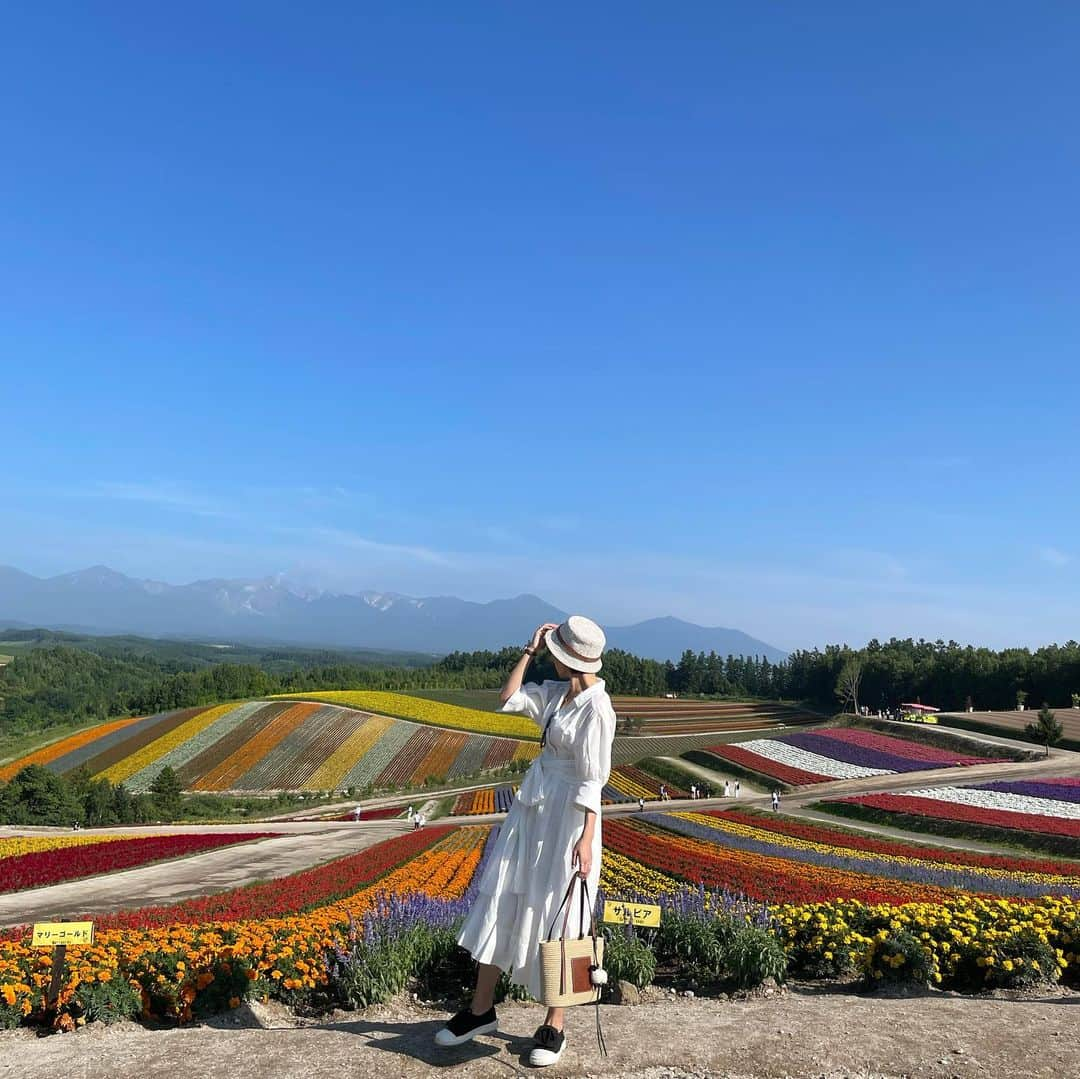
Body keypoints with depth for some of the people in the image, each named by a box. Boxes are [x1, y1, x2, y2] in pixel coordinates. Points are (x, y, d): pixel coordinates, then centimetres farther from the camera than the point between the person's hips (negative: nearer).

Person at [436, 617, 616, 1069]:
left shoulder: (596, 706, -19)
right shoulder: (557, 692, 5)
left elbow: (593, 779, -19)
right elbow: (508, 699, 9)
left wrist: (586, 839, -20)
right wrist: (529, 651, 3)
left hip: (568, 816, -8)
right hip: (532, 808, 9)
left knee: (554, 917, 4)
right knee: (498, 901, 12)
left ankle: (553, 1027, 22)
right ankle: (481, 1009, 27)